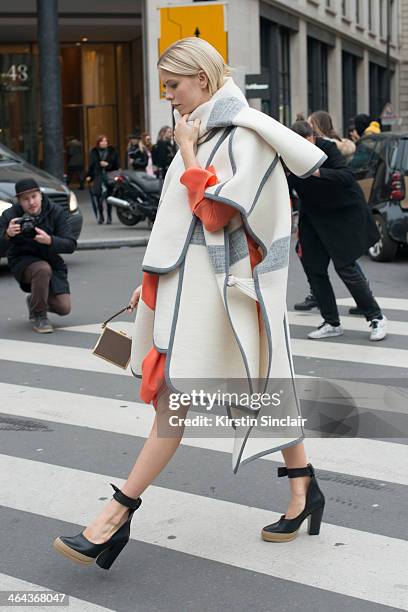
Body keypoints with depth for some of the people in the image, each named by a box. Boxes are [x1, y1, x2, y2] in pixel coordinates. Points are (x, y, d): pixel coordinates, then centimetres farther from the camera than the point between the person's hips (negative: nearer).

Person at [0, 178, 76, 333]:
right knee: (43, 269, -38)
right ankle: (39, 316, -15)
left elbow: (71, 245, -18)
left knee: (64, 308, -11)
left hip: (51, 261, 3)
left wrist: (49, 240, -37)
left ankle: (34, 301, 24)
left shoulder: (56, 212, -12)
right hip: (23, 261, -2)